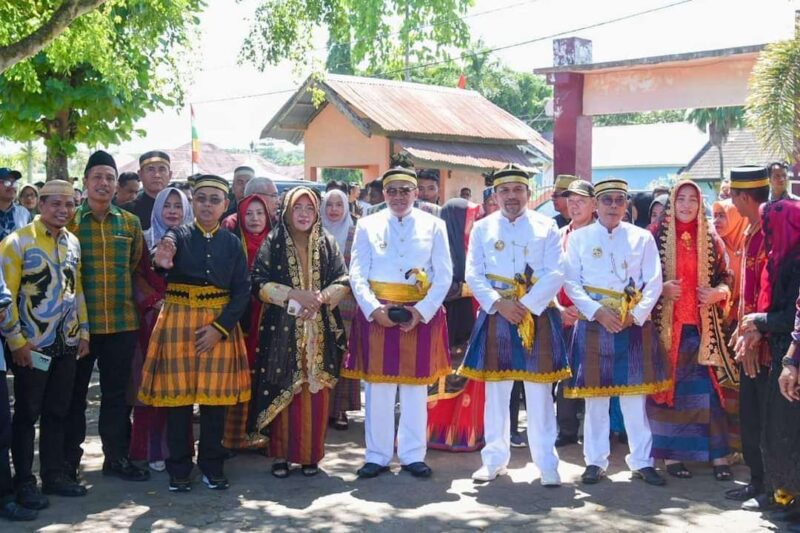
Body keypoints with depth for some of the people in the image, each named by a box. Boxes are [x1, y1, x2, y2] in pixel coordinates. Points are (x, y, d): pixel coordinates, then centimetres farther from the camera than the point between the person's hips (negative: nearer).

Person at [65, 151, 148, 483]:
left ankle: (117, 457, 22)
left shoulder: (130, 223, 7)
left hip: (122, 322, 3)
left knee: (116, 393, 11)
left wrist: (123, 294, 11)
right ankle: (69, 460, 18)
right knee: (75, 393, 7)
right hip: (79, 321, -2)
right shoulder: (69, 221, -1)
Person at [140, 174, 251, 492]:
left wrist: (220, 327, -11)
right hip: (179, 321, -1)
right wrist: (161, 262, -48)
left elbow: (242, 290, 1)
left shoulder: (232, 243, 6)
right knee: (179, 397, 2)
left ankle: (212, 467, 19)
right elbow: (162, 260, -23)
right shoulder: (178, 236, 0)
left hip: (220, 325, 2)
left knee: (216, 396, 6)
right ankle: (179, 469, 14)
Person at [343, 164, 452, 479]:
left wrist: (421, 311, -12)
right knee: (378, 387, 3)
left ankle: (412, 455, 17)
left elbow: (444, 275, 0)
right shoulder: (368, 225, 5)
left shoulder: (434, 225, 4)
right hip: (376, 314, 0)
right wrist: (374, 308, -15)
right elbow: (357, 273, 0)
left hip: (420, 315, 0)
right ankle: (377, 456, 13)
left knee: (416, 388, 7)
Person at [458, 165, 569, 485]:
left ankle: (547, 464, 7)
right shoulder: (482, 228, 8)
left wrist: (526, 306, -14)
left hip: (537, 316, -1)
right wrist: (499, 303, -13)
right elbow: (473, 274, 1)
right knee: (496, 392, 8)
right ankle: (495, 460, 19)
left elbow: (555, 275, -5)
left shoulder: (546, 227, 4)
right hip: (495, 316, 2)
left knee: (539, 393, 0)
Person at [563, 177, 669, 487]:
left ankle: (641, 461, 12)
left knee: (635, 394, 3)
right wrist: (598, 312, -13)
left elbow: (654, 282, 1)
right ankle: (595, 461, 12)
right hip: (593, 323, 0)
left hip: (635, 325, 0)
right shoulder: (579, 238, 5)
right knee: (595, 395, 3)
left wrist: (635, 315, -12)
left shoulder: (642, 238, 6)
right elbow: (571, 283, -1)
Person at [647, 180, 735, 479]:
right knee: (668, 387, 1)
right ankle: (671, 454, 10)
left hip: (702, 326, 2)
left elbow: (727, 278, 12)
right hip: (666, 324, -2)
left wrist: (718, 293, -8)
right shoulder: (656, 237, 1)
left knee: (708, 388, 0)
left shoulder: (711, 241, 9)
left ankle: (718, 456, 5)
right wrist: (661, 289, -15)